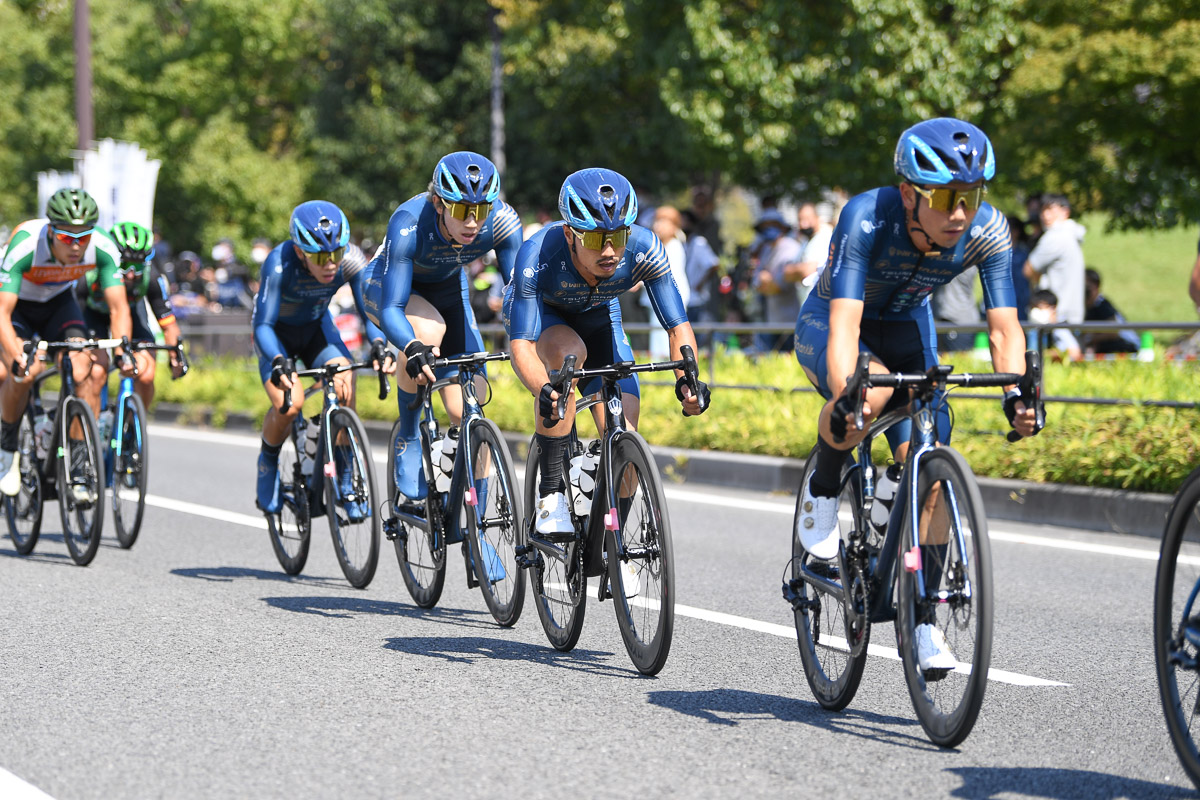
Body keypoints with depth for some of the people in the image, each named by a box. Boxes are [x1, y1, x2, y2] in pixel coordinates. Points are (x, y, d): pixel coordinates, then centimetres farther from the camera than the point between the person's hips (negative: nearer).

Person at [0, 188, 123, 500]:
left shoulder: (103, 249, -28)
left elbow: (119, 308, -24)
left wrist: (122, 350, -42)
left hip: (58, 303, 3)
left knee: (86, 373, -20)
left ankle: (78, 470, -10)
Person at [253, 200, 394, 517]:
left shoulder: (351, 259, -29)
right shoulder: (280, 263, -37)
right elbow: (263, 324, -39)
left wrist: (378, 347, -50)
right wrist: (278, 364, -57)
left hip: (316, 326, 3)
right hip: (277, 330, -3)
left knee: (345, 383, -25)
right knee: (289, 403, -25)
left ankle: (344, 477, -9)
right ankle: (268, 460, 7)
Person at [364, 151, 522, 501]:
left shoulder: (502, 222, -31)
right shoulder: (409, 224, -40)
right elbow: (391, 308, -42)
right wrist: (412, 349, -62)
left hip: (447, 288, 4)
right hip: (387, 287, -3)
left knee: (469, 411, -10)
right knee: (429, 329, -37)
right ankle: (408, 440, -16)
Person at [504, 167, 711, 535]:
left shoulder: (644, 250, -33)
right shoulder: (538, 256, -40)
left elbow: (678, 326, -26)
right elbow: (521, 344, -41)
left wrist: (687, 378, -45)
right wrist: (543, 390, -61)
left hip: (596, 314, 3)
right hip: (539, 312, -2)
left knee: (625, 441, -13)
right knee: (568, 352, -38)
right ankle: (550, 494, -24)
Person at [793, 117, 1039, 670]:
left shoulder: (987, 231, -26)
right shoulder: (866, 218, -36)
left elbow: (1004, 326, -27)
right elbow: (845, 322, -44)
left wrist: (1017, 394, -45)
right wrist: (845, 398, -60)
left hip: (905, 328, 3)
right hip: (828, 325, -3)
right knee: (871, 392, -38)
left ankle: (923, 618, -1)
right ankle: (823, 486, -8)